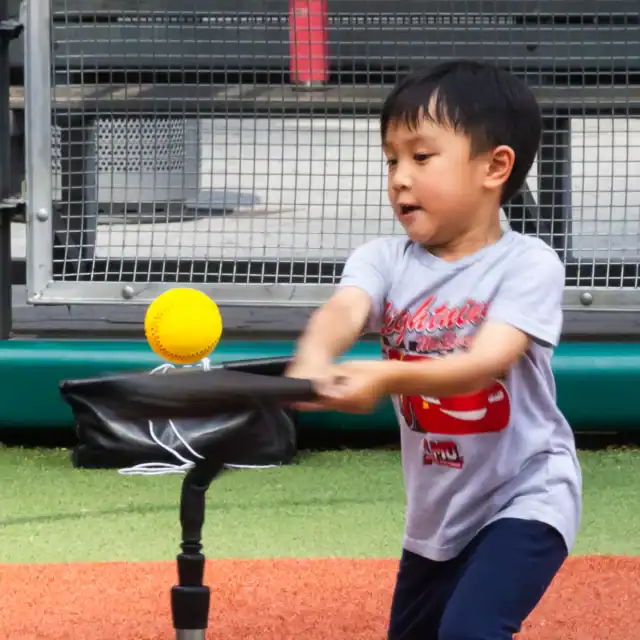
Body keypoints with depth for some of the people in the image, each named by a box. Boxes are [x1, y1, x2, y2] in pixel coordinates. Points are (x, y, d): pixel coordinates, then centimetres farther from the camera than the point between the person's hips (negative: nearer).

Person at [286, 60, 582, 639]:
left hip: (525, 498, -6)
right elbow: (344, 310, -28)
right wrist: (314, 362, -53)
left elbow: (483, 363, -32)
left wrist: (387, 377, -51)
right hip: (437, 510, 6)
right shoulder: (384, 260, -6)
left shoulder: (528, 264, -17)